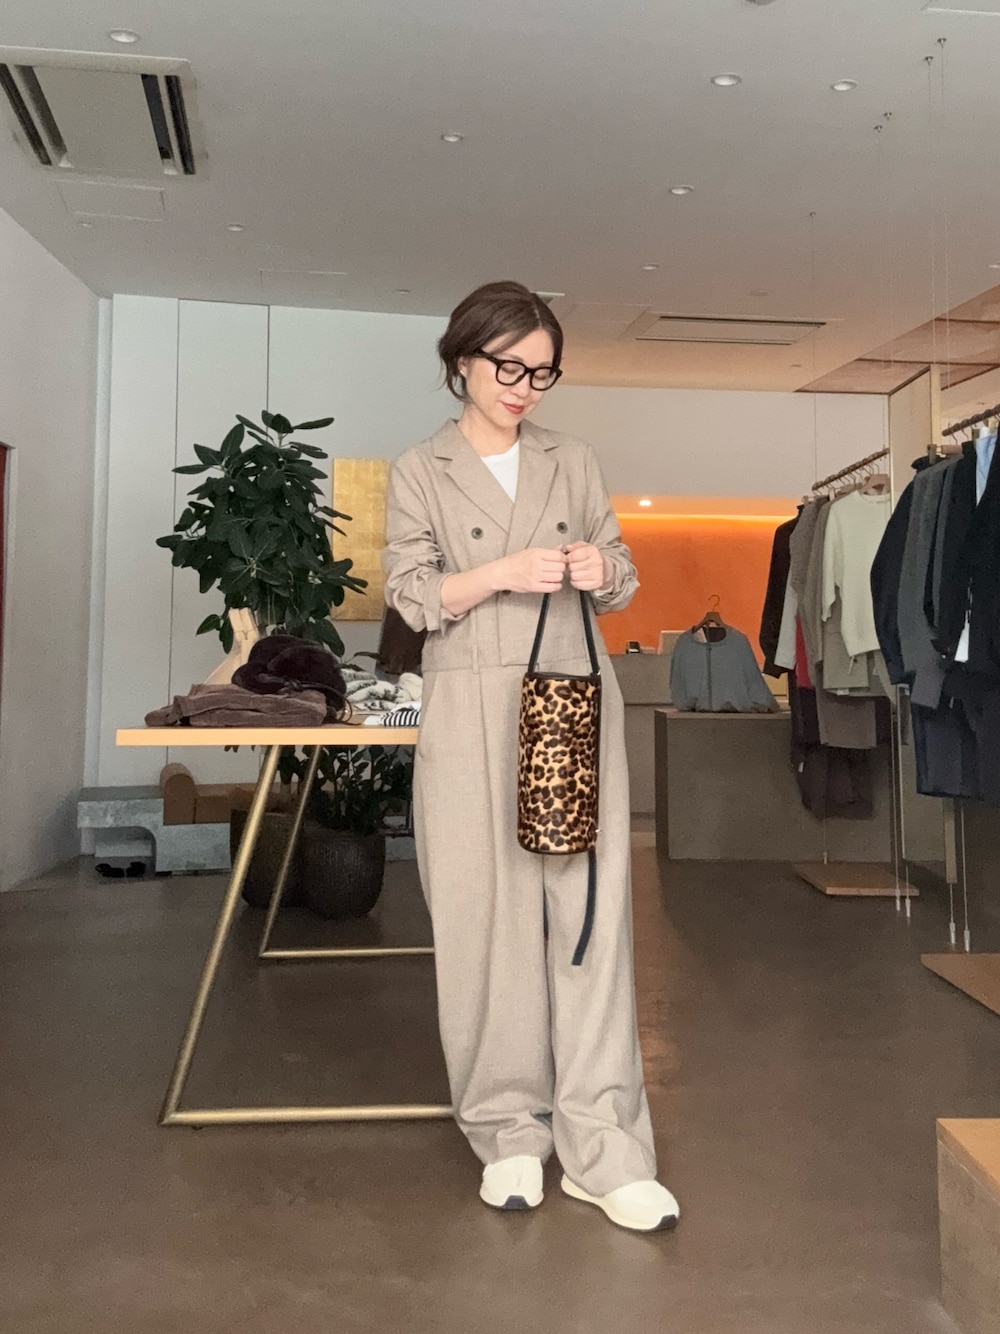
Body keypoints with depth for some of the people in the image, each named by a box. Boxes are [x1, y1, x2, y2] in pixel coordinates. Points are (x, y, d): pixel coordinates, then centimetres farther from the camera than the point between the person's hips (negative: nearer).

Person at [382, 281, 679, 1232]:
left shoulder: (572, 463, 13)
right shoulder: (419, 472, 7)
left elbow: (624, 585, 15)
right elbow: (409, 597, -1)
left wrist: (602, 570, -8)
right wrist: (503, 572, -15)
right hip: (472, 715, -1)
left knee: (591, 910, -1)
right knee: (486, 917, 1)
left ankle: (599, 1145, 8)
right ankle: (510, 1133, 17)